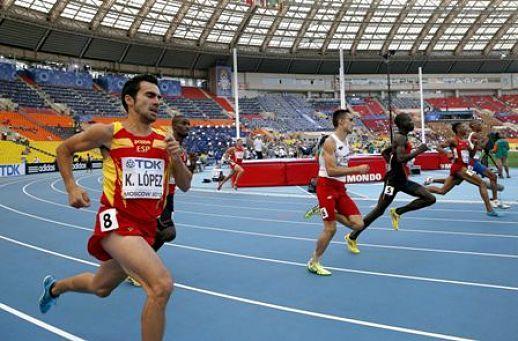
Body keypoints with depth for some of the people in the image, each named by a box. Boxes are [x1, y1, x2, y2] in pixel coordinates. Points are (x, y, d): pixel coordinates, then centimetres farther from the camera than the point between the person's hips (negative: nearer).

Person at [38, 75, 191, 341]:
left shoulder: (164, 140, 4)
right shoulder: (108, 132, -6)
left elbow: (184, 185, 6)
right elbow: (63, 149, 9)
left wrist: (176, 159, -12)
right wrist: (71, 188, -3)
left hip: (147, 226, 6)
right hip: (117, 220, -6)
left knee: (101, 287, 27)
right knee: (161, 285, -26)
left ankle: (55, 287, 59)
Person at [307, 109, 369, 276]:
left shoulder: (346, 141, 12)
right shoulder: (330, 142, -15)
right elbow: (331, 170, -23)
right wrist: (357, 169, -22)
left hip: (340, 187, 8)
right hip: (327, 186, -8)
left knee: (358, 224, -2)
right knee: (330, 229, -7)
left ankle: (332, 213, 18)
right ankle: (313, 263, 11)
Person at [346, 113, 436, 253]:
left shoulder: (401, 138, 13)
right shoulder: (400, 137, -16)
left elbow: (385, 152, 24)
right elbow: (401, 159, -30)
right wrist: (418, 150, -21)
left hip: (402, 180, 9)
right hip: (393, 180, -9)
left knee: (430, 199, 4)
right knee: (379, 210, -3)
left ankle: (397, 212, 10)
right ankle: (352, 237, 7)